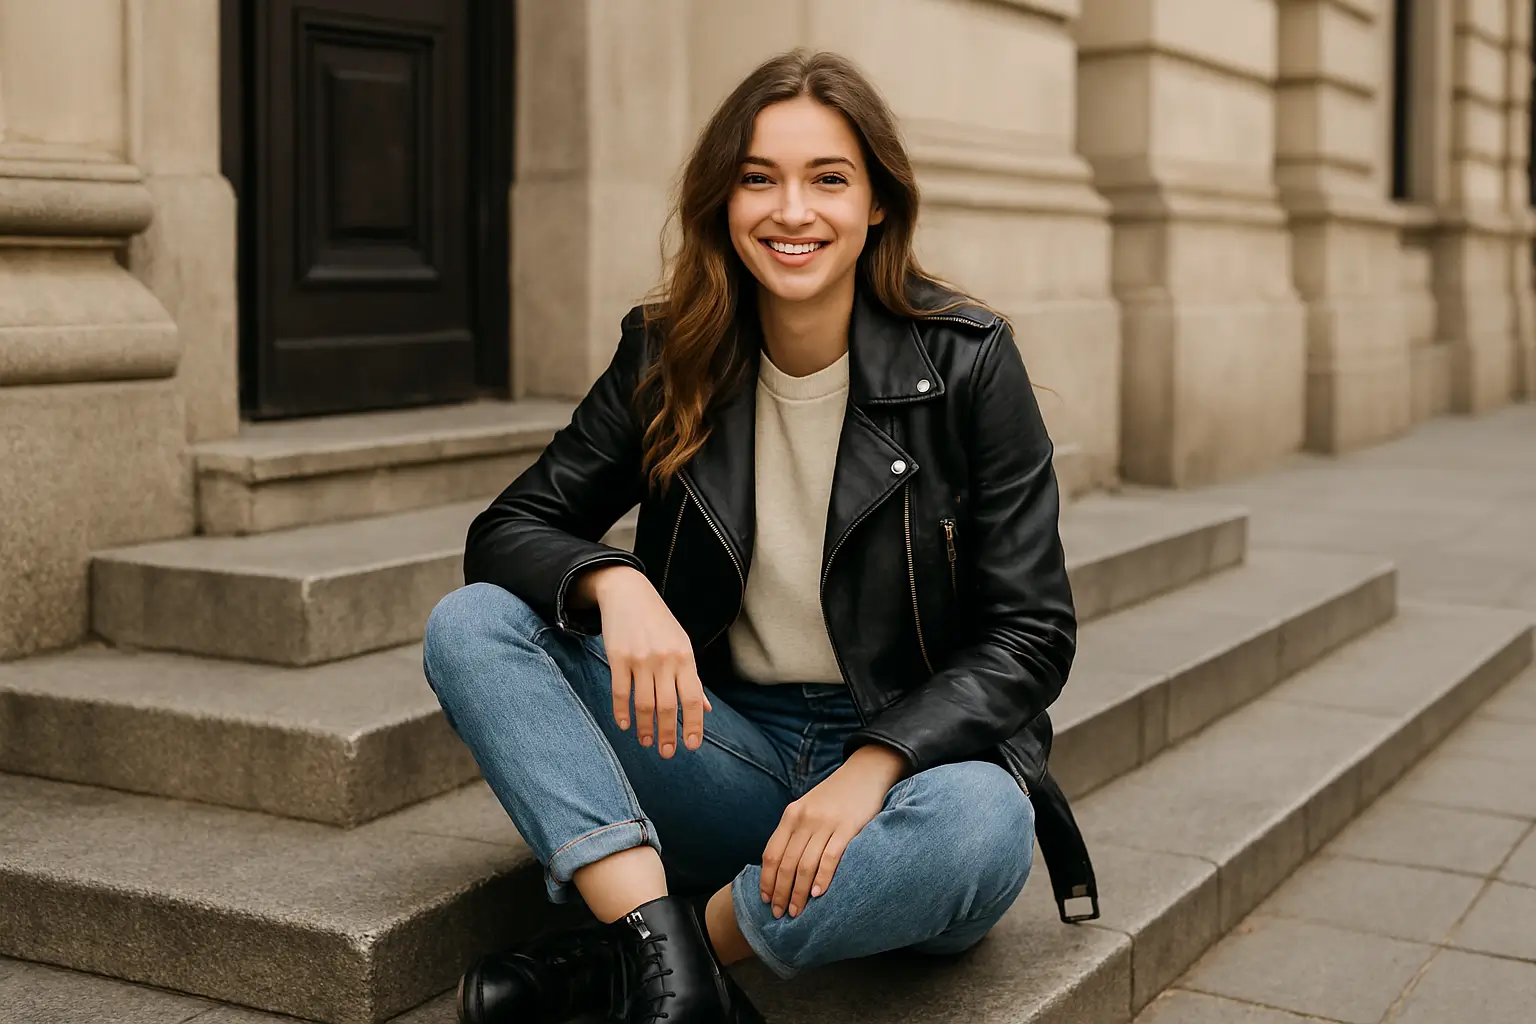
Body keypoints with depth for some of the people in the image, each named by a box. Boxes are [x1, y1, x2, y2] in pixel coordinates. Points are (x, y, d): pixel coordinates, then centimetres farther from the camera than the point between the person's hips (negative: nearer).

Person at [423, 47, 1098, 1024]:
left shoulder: (966, 360, -8)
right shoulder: (667, 357, 2)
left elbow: (1032, 635, -9)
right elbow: (508, 529, 0)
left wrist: (872, 766, -25)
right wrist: (613, 582, -23)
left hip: (910, 750, -2)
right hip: (723, 745, 3)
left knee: (982, 825, -38)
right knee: (470, 625, -16)